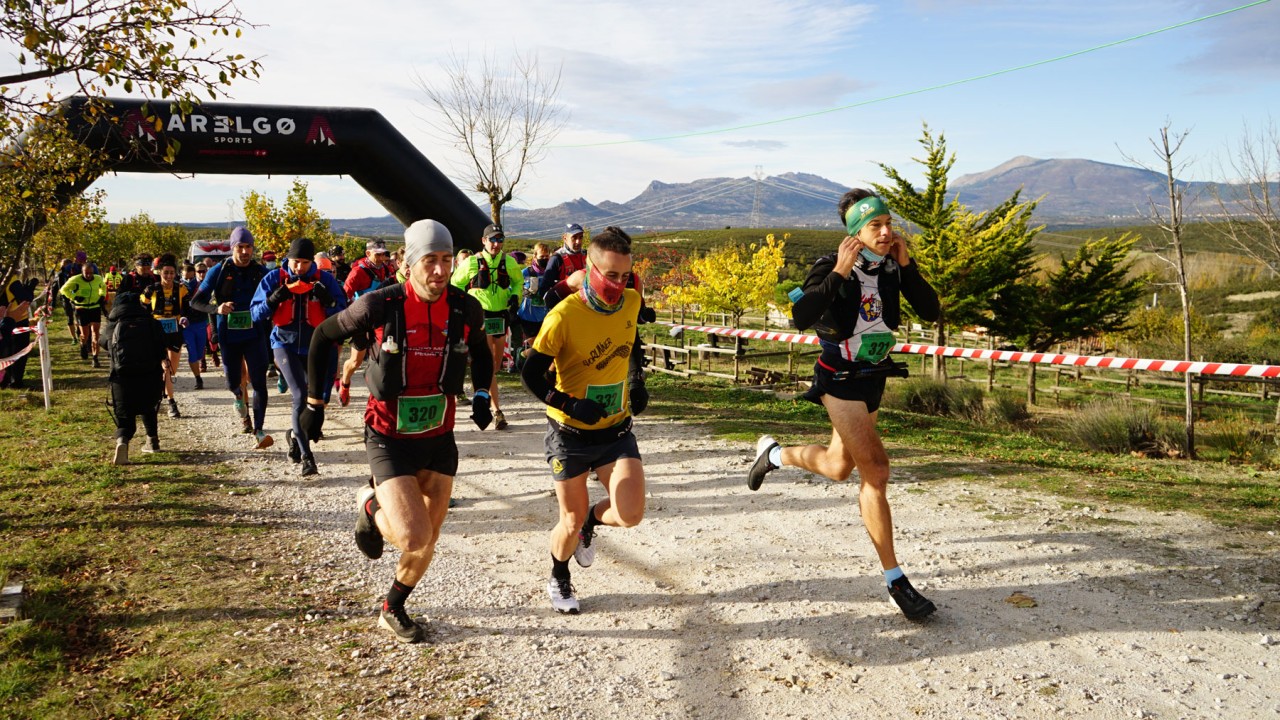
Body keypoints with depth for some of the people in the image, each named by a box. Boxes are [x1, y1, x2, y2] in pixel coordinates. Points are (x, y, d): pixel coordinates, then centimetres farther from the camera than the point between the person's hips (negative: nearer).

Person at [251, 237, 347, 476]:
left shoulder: (325, 280, -3)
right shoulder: (274, 278, -2)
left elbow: (342, 313, -6)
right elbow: (256, 313, -3)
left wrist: (326, 299, -24)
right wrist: (275, 299, -21)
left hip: (316, 347, 2)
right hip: (286, 345, -2)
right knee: (301, 395, -19)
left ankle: (296, 435, 42)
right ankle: (306, 456, -14)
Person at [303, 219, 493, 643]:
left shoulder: (465, 310, -9)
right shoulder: (380, 306, -18)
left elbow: (481, 353, 14)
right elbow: (323, 337, -1)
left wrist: (481, 395, 0)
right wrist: (314, 402, 1)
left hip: (439, 437, 4)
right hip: (390, 438, -4)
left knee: (428, 541, 11)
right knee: (413, 536, -17)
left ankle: (393, 610, 37)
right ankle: (370, 506, 17)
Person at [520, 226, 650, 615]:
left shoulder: (632, 302, -4)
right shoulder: (564, 316, -20)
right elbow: (531, 374, -14)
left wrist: (637, 383, 4)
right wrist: (571, 405, -26)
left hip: (616, 429, 4)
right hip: (571, 434, -4)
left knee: (630, 514, -12)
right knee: (572, 521, 6)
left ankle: (591, 521, 25)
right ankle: (559, 579, 39)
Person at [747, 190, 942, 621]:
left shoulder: (893, 266, -3)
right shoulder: (831, 267, -18)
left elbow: (930, 312, -8)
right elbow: (801, 318, -31)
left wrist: (907, 266, -16)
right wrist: (839, 273, -33)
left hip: (874, 377, 7)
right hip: (840, 379, -6)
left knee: (840, 468, 19)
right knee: (876, 471, -14)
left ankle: (774, 454, 47)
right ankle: (895, 579, -5)